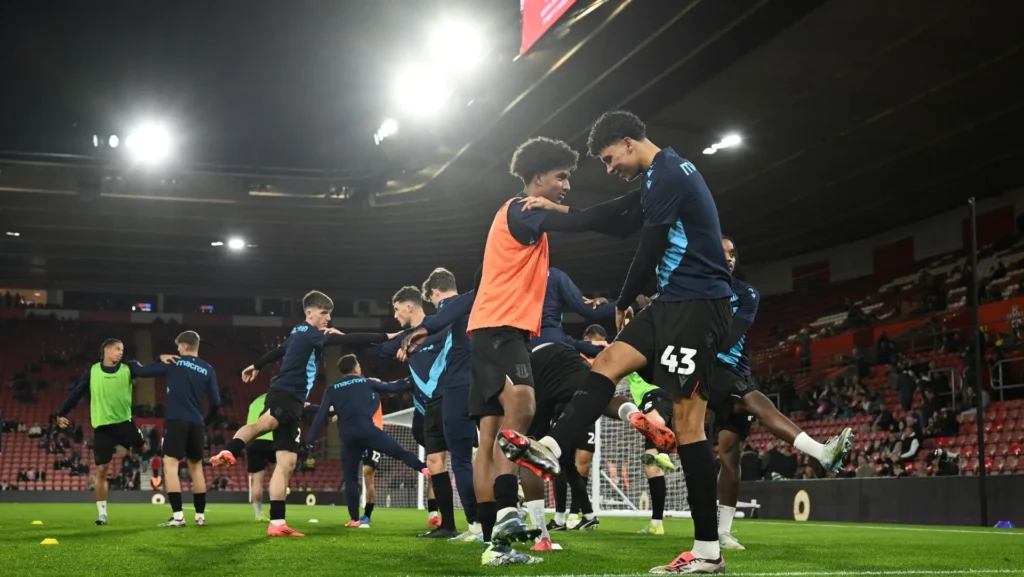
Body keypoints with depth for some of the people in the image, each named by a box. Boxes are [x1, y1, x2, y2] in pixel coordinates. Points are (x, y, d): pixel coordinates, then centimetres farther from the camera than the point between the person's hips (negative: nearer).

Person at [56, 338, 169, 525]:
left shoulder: (127, 368, 1)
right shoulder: (92, 371, 3)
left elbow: (148, 371, -17)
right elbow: (76, 393, 11)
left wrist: (161, 360, -35)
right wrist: (62, 414, 14)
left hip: (124, 422, 1)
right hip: (102, 427, -1)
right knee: (101, 470, 0)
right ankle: (102, 514, 8)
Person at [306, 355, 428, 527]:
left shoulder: (332, 390, 15)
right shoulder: (366, 382, 14)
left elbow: (321, 416, 8)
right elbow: (392, 387, 23)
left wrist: (309, 439, 11)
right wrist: (411, 382, 37)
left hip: (347, 437, 2)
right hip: (367, 430, -2)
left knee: (350, 479, 9)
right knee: (400, 452, 6)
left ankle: (354, 519, 7)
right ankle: (424, 468, -12)